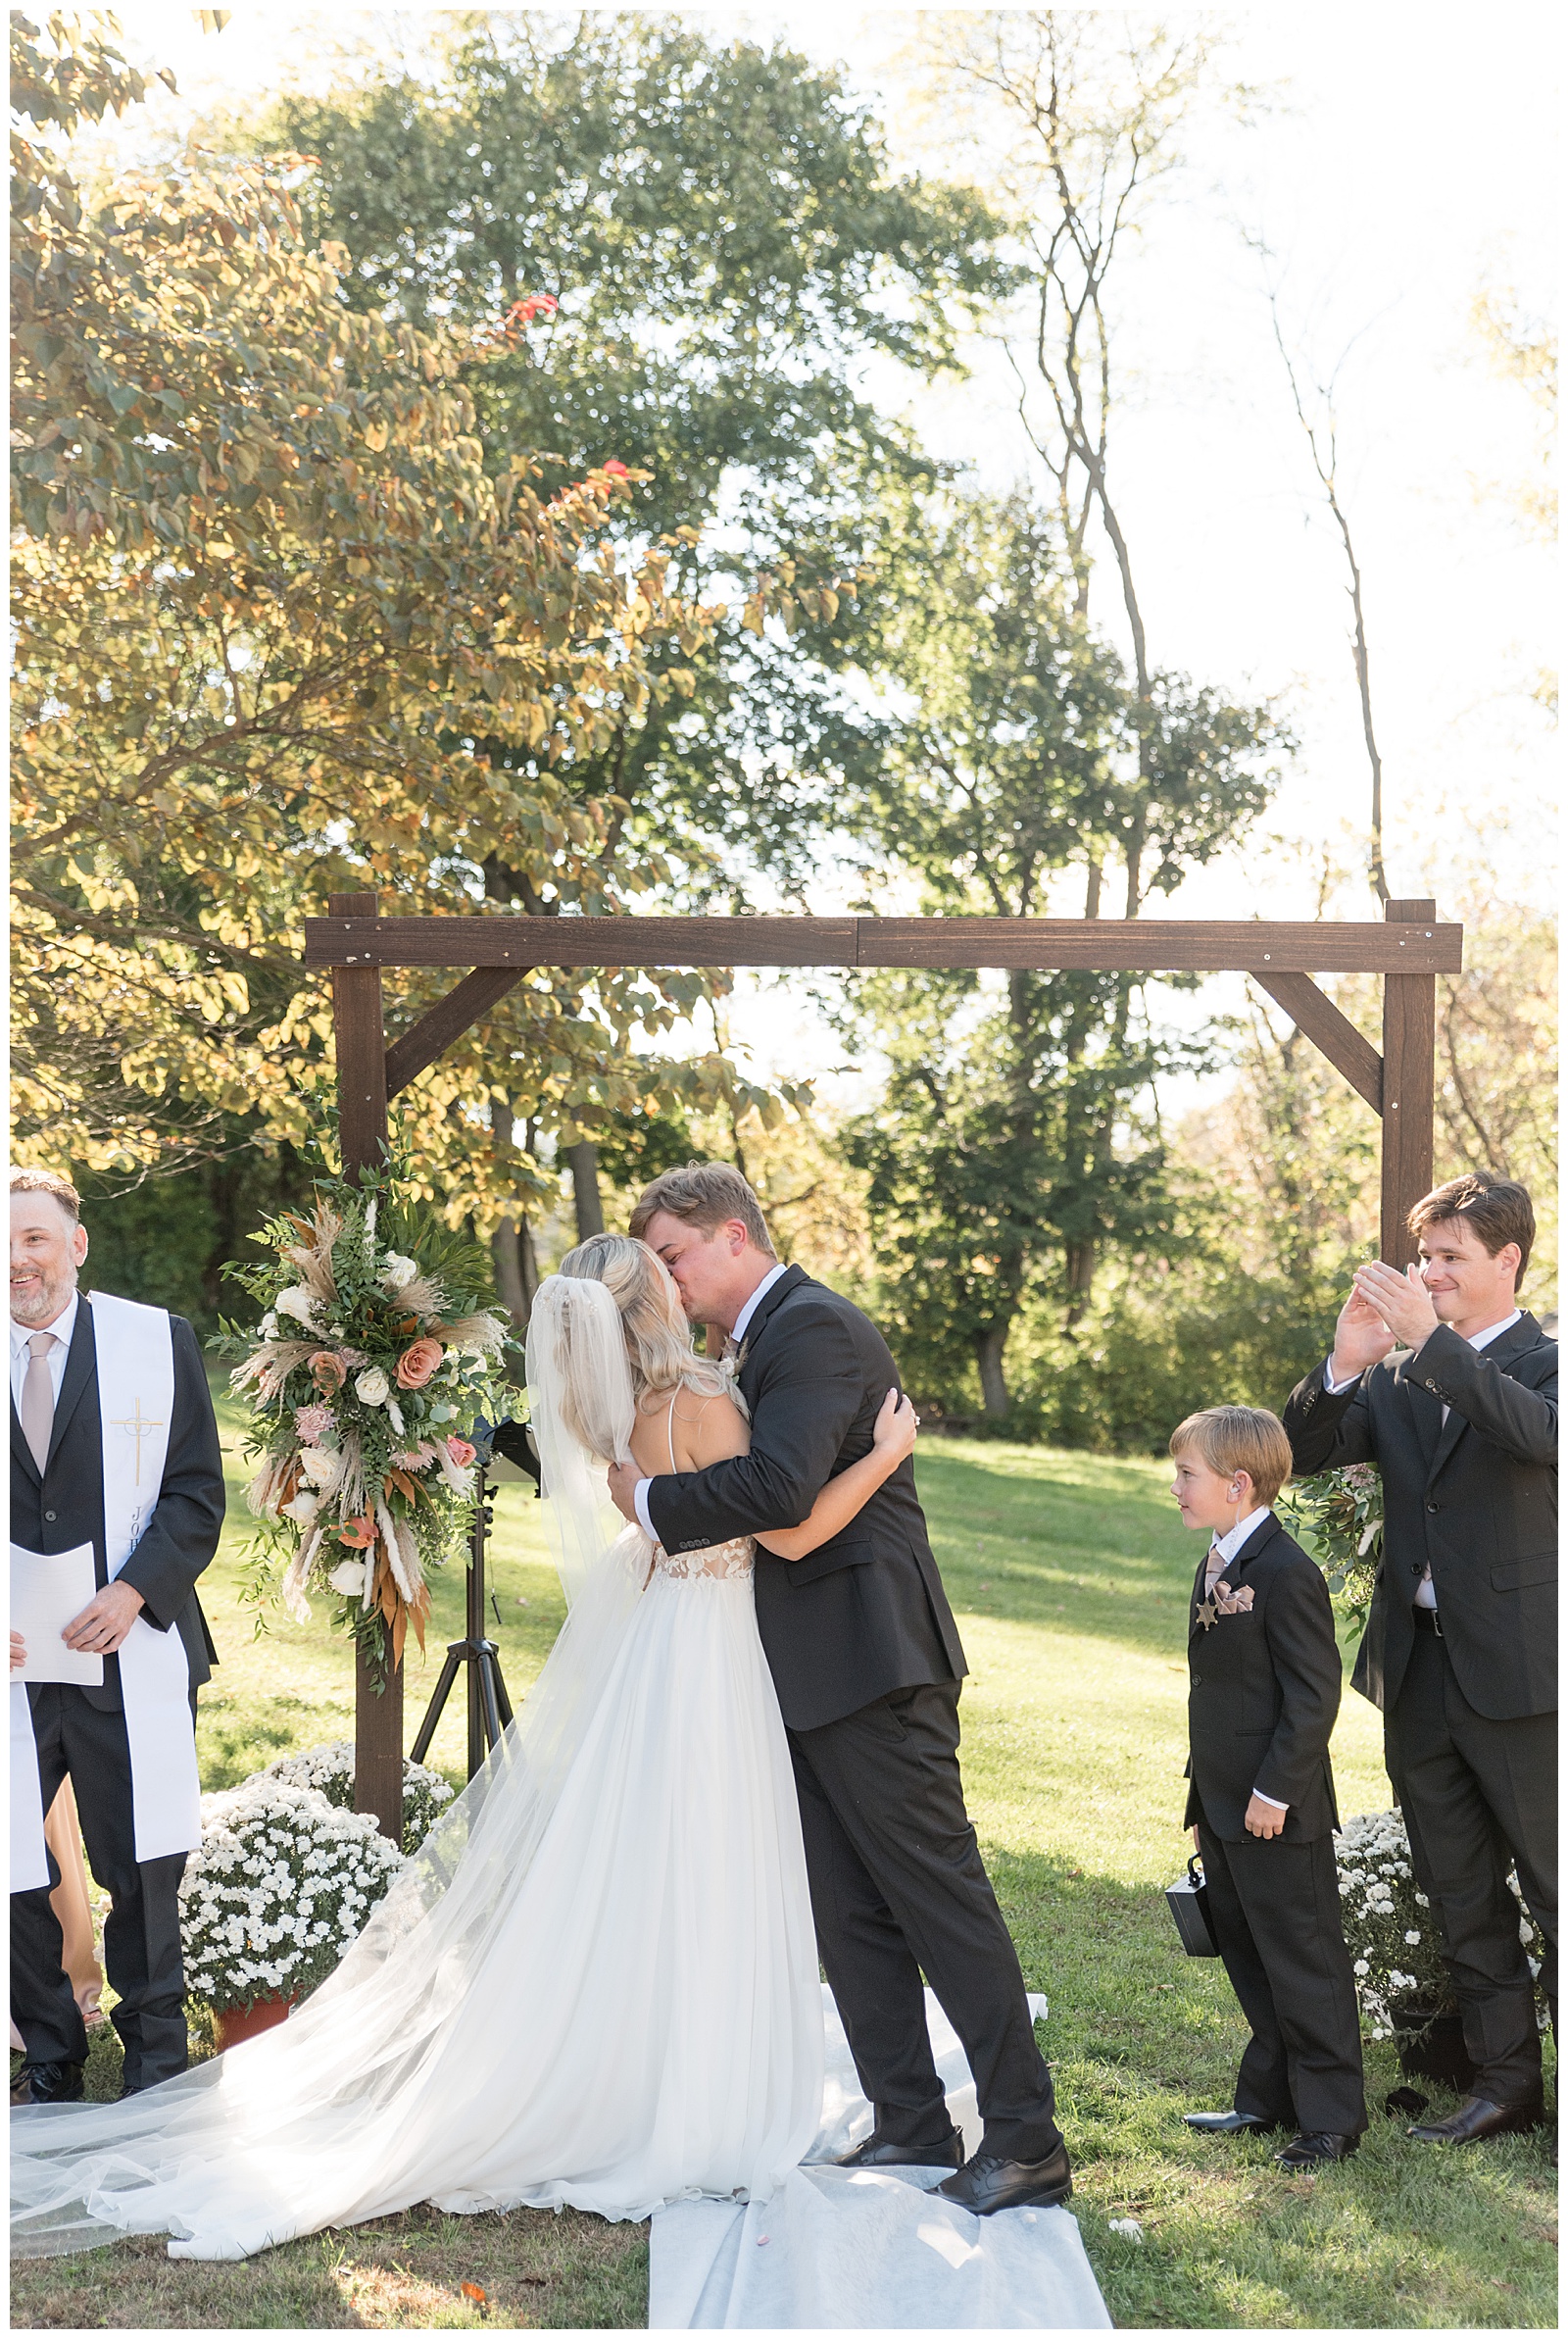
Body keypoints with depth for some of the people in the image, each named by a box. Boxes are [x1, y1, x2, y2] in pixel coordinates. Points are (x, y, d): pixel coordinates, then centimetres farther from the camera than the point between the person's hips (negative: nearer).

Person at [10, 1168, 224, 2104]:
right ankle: (52, 2061, 24)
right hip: (15, 1664, 1)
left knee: (145, 1874, 9)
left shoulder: (157, 1339, 2)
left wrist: (135, 1591, -14)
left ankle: (157, 2061, 27)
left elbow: (198, 1492, 0)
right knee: (12, 1877, 4)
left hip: (132, 1656, -1)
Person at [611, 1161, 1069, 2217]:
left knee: (943, 1898, -7)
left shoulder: (814, 1327, -13)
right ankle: (912, 2128, 17)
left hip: (869, 1661, -10)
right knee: (850, 1915, 10)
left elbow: (780, 1485, -26)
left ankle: (1027, 2140, -2)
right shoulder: (760, 1343, 19)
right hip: (814, 1675, 10)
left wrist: (653, 1499, -15)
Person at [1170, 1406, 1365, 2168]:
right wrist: (1204, 1796, 18)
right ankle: (1267, 2097, 28)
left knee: (1304, 1962, 0)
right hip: (1226, 1808, 10)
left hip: (1278, 1814, -10)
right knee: (1249, 1957, 17)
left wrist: (1274, 1791, -20)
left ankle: (1330, 2116, 9)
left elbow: (1314, 1696, -20)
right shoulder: (1216, 1568, 12)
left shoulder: (1285, 1574, -18)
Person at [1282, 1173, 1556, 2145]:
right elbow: (1307, 1451, 5)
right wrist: (1344, 1365, -12)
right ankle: (1506, 2083, 24)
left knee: (1553, 1886, 1)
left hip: (1516, 1671, -6)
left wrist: (1431, 1341, -28)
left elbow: (1543, 1435, -27)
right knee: (1462, 1896, 14)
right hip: (1418, 1668, 6)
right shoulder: (1400, 1376, 11)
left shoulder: (1547, 1362, -6)